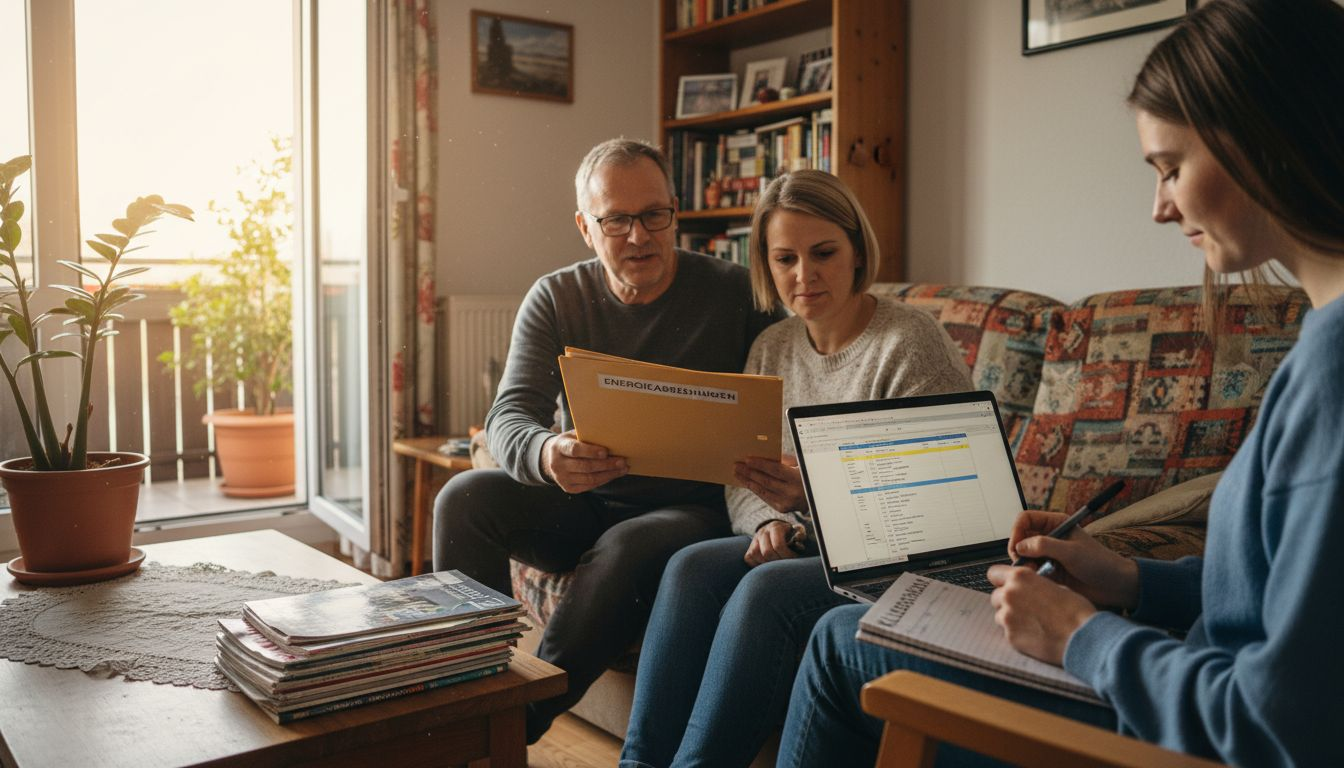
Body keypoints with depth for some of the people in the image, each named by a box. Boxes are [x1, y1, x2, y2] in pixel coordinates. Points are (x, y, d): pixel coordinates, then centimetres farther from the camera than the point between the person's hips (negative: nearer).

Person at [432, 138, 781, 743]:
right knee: (465, 498, -19)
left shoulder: (735, 293, -6)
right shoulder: (555, 299, 0)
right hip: (583, 504, 4)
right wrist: (545, 456, -37)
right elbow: (508, 418, -11)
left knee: (628, 548, -35)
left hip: (693, 508, -3)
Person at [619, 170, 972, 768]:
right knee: (692, 567, -20)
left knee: (767, 590, -31)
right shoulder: (772, 348, 8)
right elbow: (741, 480, 11)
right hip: (811, 541, 6)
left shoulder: (910, 344, -13)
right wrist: (769, 522, -11)